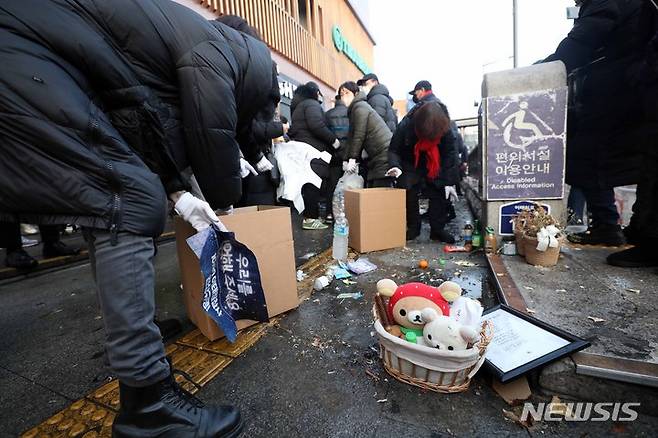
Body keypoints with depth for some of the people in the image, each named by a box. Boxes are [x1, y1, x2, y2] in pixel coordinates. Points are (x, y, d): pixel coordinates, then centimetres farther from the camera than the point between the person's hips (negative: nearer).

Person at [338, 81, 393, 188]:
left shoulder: (359, 107, -6)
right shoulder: (353, 109, 23)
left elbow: (359, 136, -13)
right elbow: (352, 137, 19)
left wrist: (351, 159, -9)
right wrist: (351, 160, 13)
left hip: (384, 155, -10)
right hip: (376, 157, 10)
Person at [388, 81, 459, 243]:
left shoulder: (445, 129, -22)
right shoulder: (406, 125, -27)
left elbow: (450, 153, -13)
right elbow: (394, 149, -15)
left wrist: (448, 182, -18)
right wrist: (395, 166, -37)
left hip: (433, 166, 2)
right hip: (410, 165, -1)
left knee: (439, 194, -5)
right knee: (409, 194, -12)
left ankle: (437, 229, 6)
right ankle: (413, 228, 5)